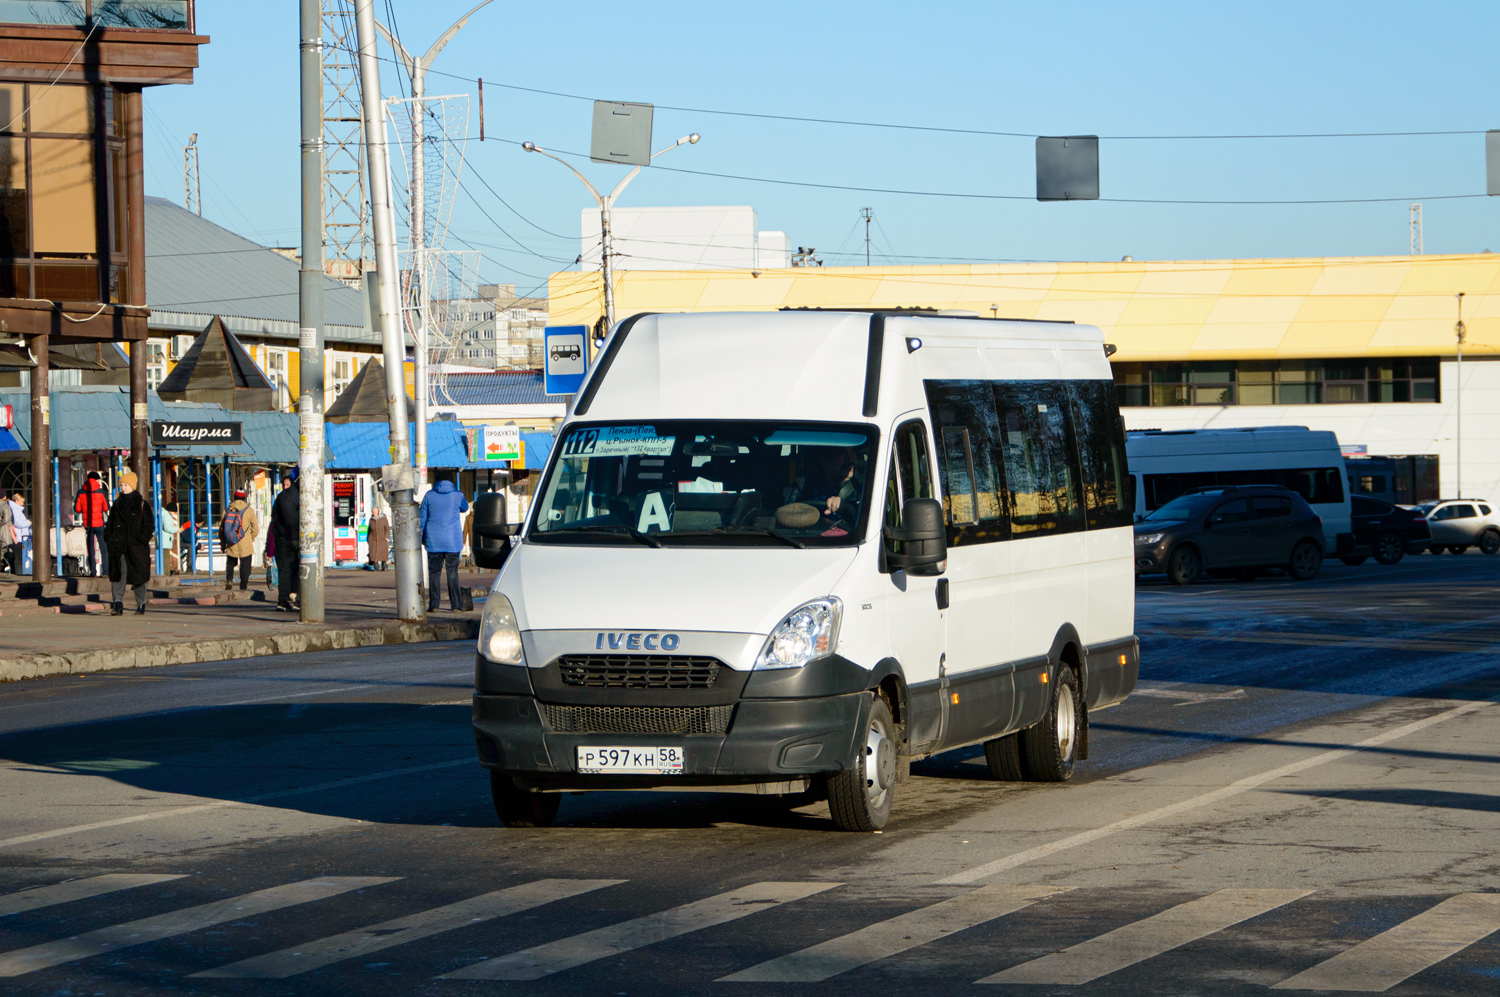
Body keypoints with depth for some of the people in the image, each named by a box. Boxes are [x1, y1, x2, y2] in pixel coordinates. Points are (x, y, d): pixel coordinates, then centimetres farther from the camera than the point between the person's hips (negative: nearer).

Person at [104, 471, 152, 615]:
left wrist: (143, 540, -11)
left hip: (136, 546, -3)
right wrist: (109, 540, 2)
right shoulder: (117, 504, 11)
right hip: (119, 545, 3)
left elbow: (148, 525, -1)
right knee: (118, 573, -9)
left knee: (138, 576, 6)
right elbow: (109, 524, 13)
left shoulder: (142, 505, 1)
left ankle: (141, 604, 19)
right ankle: (117, 603, -16)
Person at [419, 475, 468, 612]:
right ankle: (455, 605, 4)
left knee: (433, 572, 5)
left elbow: (423, 518, 3)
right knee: (452, 572, 6)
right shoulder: (457, 495, -3)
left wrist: (422, 537, 13)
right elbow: (464, 508, 18)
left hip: (433, 540, 0)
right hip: (452, 540, 0)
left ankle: (434, 605, 0)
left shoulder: (429, 495, -1)